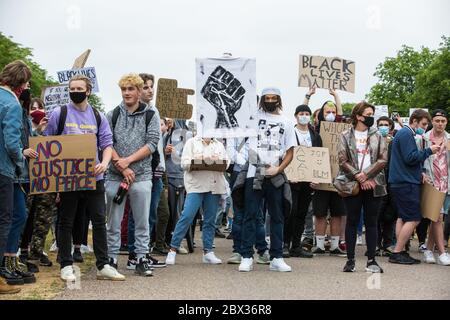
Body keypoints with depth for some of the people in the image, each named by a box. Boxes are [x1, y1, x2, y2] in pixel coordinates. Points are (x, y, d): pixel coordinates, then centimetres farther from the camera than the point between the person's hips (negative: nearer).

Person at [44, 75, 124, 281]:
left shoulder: (98, 117, 10)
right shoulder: (59, 113, 2)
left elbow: (107, 144, 8)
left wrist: (104, 163, -12)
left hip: (94, 177, 3)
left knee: (99, 221, 3)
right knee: (66, 222, 4)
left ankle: (103, 266, 9)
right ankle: (66, 266, 13)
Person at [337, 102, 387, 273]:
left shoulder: (377, 136, 9)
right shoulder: (346, 136, 4)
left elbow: (383, 159, -1)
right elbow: (342, 161, -5)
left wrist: (365, 174, -11)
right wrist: (359, 178, -12)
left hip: (373, 185, 2)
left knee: (371, 222, 4)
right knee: (352, 222, 2)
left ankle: (371, 260, 8)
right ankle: (350, 260, 7)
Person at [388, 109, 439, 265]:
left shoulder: (403, 133, 20)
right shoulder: (407, 134, -12)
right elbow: (410, 158, -20)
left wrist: (419, 173, 13)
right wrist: (429, 150, -12)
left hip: (401, 182, 11)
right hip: (407, 183, -11)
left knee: (403, 217, 11)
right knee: (413, 219, -9)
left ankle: (400, 252, 12)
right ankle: (397, 253, -8)